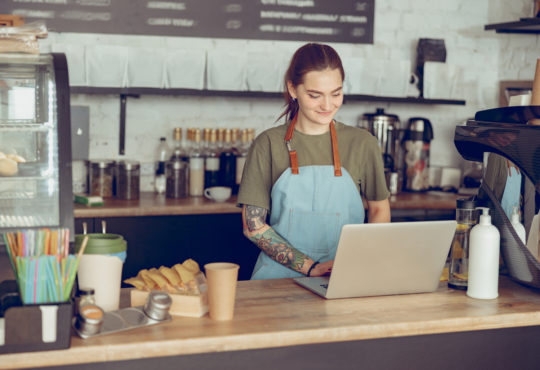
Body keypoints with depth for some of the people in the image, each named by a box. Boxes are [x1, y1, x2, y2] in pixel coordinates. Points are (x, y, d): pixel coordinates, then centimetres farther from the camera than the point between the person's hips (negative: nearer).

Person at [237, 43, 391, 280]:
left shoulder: (363, 144, 4)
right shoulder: (269, 144, 0)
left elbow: (379, 209, 16)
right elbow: (253, 225, 0)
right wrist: (311, 267, -9)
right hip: (280, 277, -1)